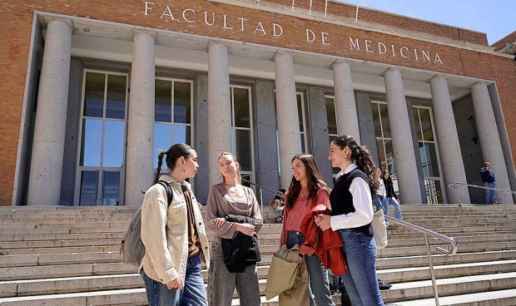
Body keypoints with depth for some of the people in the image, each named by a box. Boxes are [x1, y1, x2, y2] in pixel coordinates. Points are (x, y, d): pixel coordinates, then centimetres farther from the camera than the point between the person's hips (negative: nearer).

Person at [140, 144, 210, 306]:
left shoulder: (187, 189, 16)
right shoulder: (159, 191, -12)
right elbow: (153, 236, -19)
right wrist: (168, 273, -20)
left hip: (192, 264, 8)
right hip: (166, 269, -8)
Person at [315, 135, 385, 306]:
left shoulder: (357, 177, -11)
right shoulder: (342, 179, 14)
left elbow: (365, 215, -21)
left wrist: (332, 222, -17)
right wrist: (326, 219, -1)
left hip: (357, 242, -9)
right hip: (343, 243, 9)